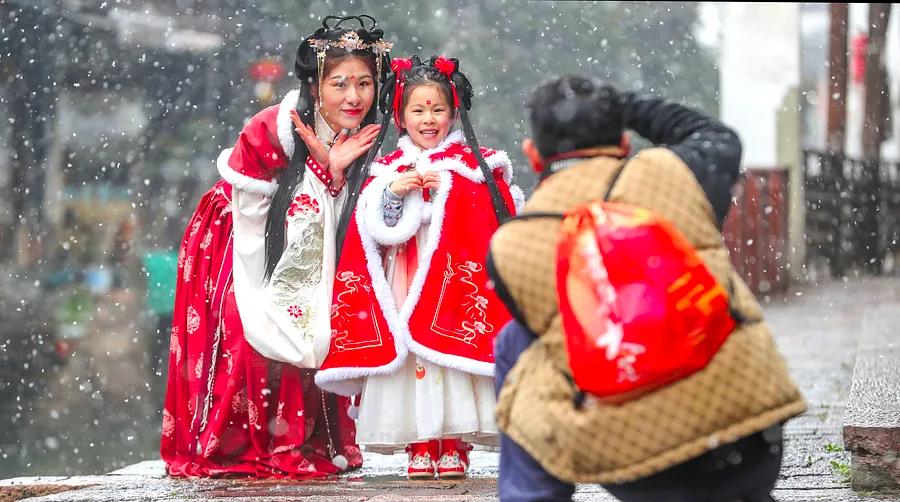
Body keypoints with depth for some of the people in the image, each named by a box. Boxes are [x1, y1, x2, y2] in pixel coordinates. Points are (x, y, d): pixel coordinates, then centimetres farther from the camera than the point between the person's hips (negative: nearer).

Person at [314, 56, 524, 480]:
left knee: (453, 355, -8)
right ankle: (420, 448, 2)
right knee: (410, 361, -4)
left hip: (455, 282, -2)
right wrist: (394, 192, -10)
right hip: (404, 292, 2)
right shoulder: (389, 170, 11)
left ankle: (453, 448, -1)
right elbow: (374, 230, 4)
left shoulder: (475, 166, 6)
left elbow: (497, 224, -2)